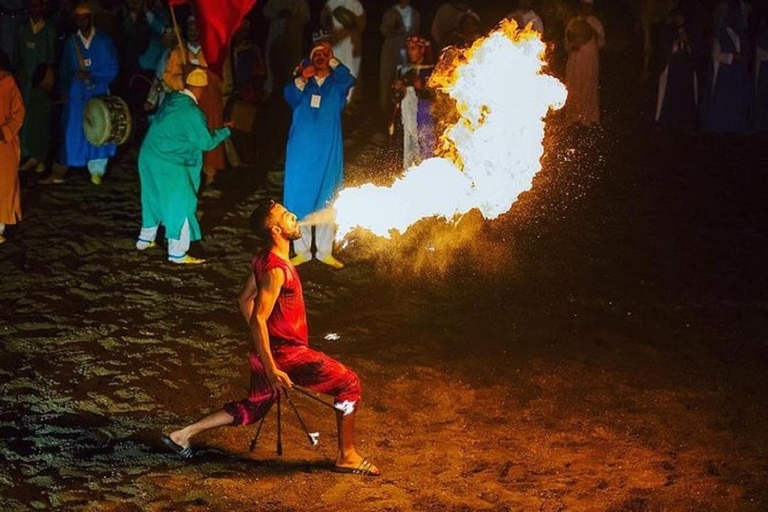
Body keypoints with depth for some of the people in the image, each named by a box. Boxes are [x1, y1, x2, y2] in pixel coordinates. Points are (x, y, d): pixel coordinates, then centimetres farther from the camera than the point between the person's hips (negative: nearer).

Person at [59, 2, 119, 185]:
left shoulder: (104, 41, 1)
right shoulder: (71, 42, 9)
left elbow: (112, 69, -3)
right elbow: (65, 69, 14)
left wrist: (90, 75, -12)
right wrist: (64, 91, 6)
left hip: (98, 91, -2)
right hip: (76, 93, 2)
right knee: (73, 128, -2)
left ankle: (96, 169, 2)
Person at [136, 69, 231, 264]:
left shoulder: (170, 100, 3)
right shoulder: (192, 113, -20)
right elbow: (207, 142, -13)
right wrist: (225, 131, 3)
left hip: (148, 156, 8)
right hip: (168, 166, -8)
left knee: (154, 198, 25)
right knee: (181, 204, 2)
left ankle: (145, 239, 39)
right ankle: (177, 253, 6)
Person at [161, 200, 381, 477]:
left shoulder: (264, 260, 7)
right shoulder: (276, 270, -23)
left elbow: (245, 300, 19)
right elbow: (258, 320, -27)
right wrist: (271, 370, -25)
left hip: (269, 352, 9)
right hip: (287, 355, -9)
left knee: (252, 408, 23)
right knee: (349, 384, 0)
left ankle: (183, 434, 21)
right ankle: (347, 456, 7)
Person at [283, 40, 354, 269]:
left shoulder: (337, 84, 7)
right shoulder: (303, 83, 9)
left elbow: (348, 80, -15)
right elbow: (291, 96, -11)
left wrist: (332, 60, -17)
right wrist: (302, 79, -27)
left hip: (328, 152, 0)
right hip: (301, 151, 0)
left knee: (327, 201, 3)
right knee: (299, 200, 0)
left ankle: (325, 252, 10)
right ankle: (302, 251, 8)